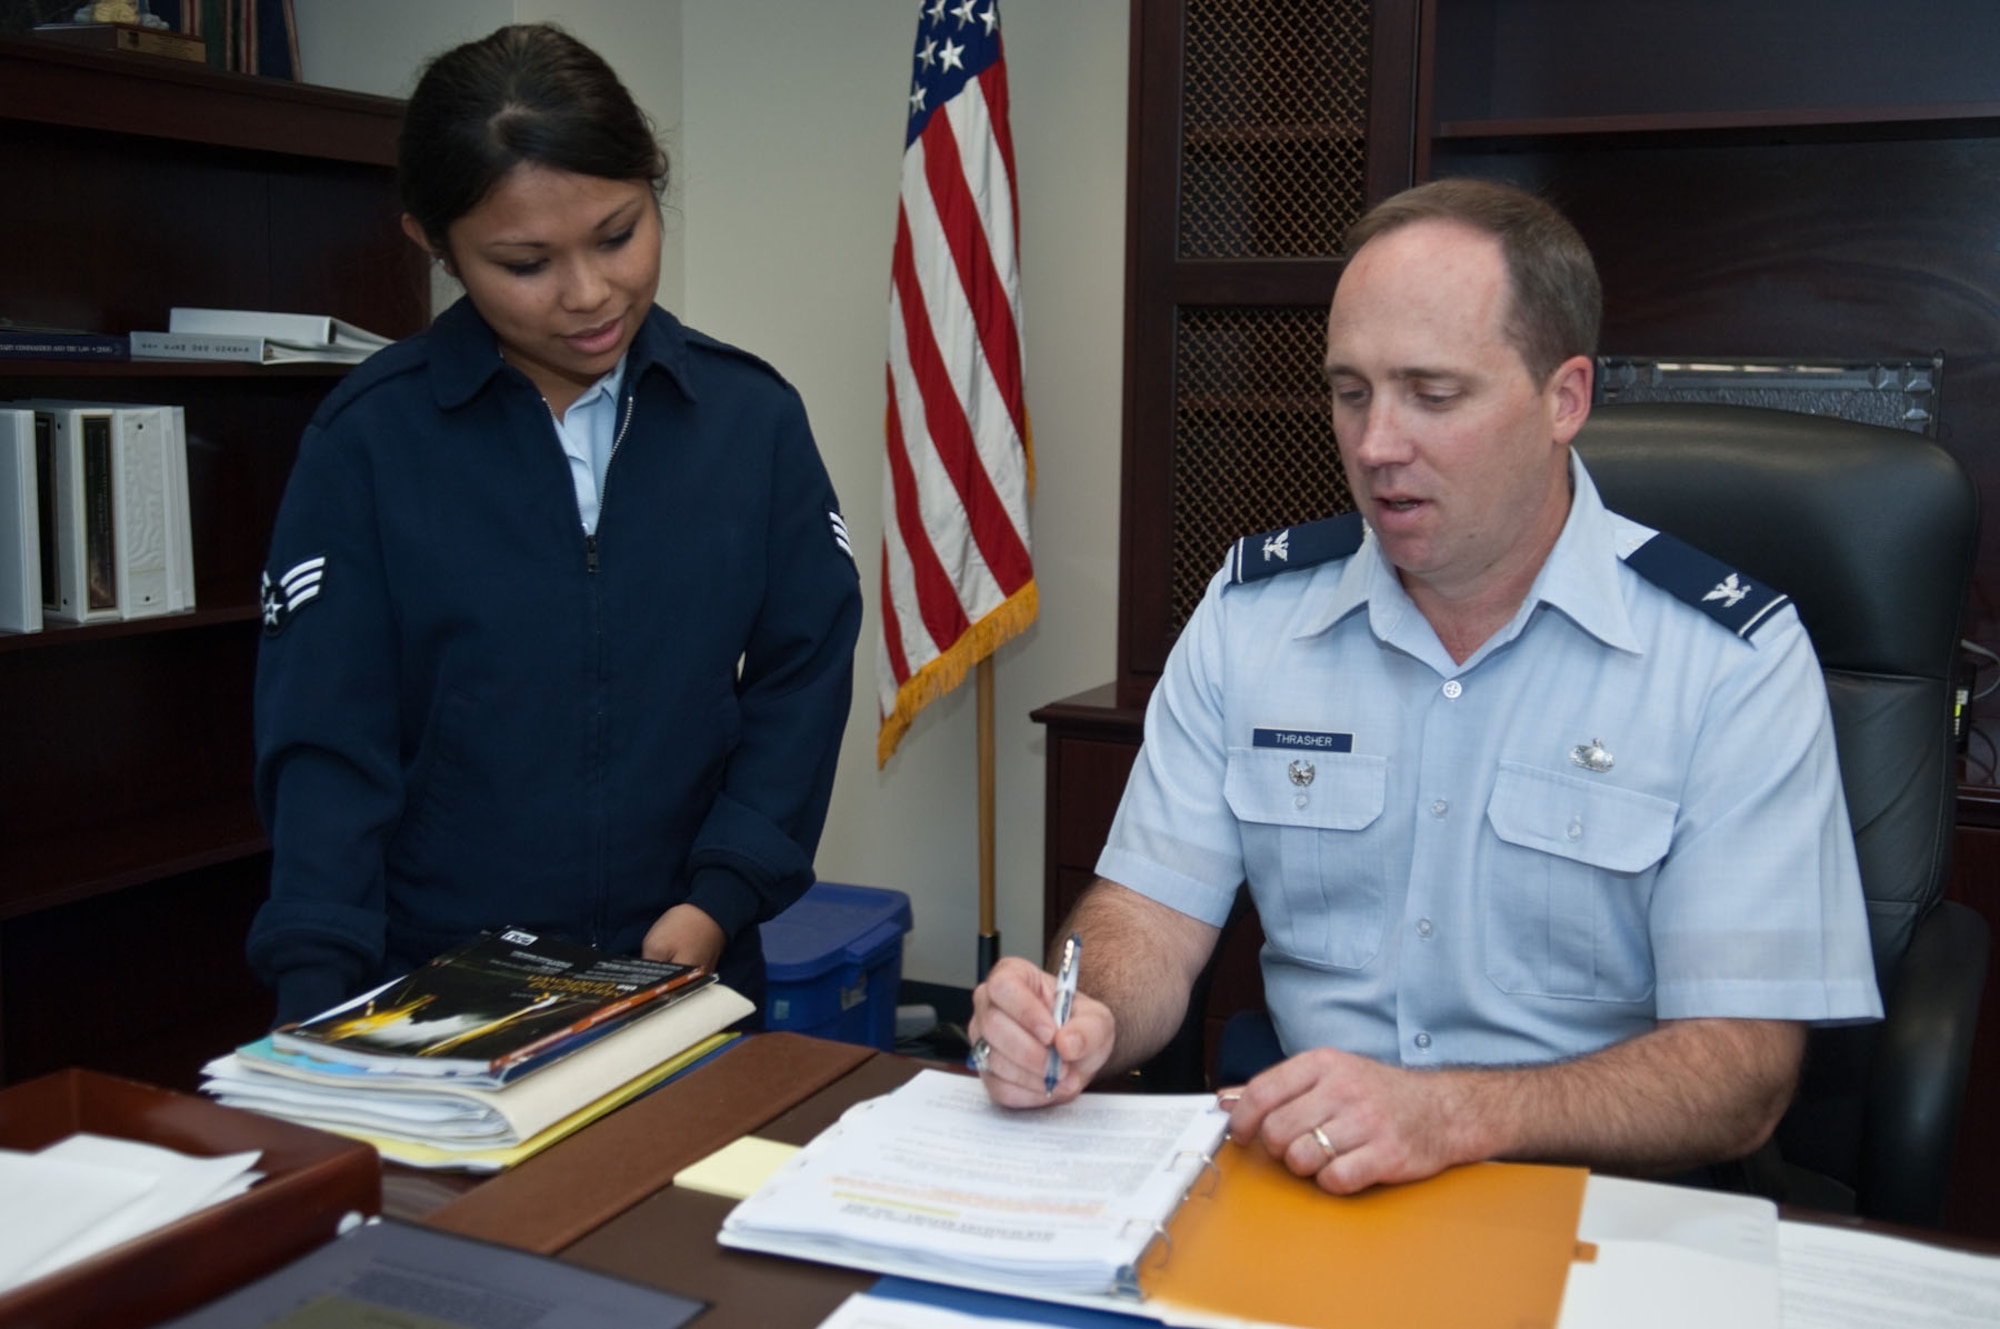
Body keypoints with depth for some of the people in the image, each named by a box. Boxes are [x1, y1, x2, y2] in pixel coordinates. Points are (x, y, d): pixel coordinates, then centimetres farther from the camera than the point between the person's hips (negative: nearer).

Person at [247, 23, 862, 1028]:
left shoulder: (751, 416, -2)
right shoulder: (370, 438, -8)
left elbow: (802, 675, -1)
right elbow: (325, 738, -9)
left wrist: (721, 900, -12)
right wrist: (318, 988, -20)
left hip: (686, 981, 2)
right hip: (433, 1000, -1)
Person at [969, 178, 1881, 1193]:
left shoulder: (1735, 663, -8)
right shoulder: (1253, 607, 4)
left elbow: (1743, 1069, -14)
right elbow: (1152, 910, 3)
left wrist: (1451, 1116, -30)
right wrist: (1079, 1021, -21)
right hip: (1291, 1186, 3)